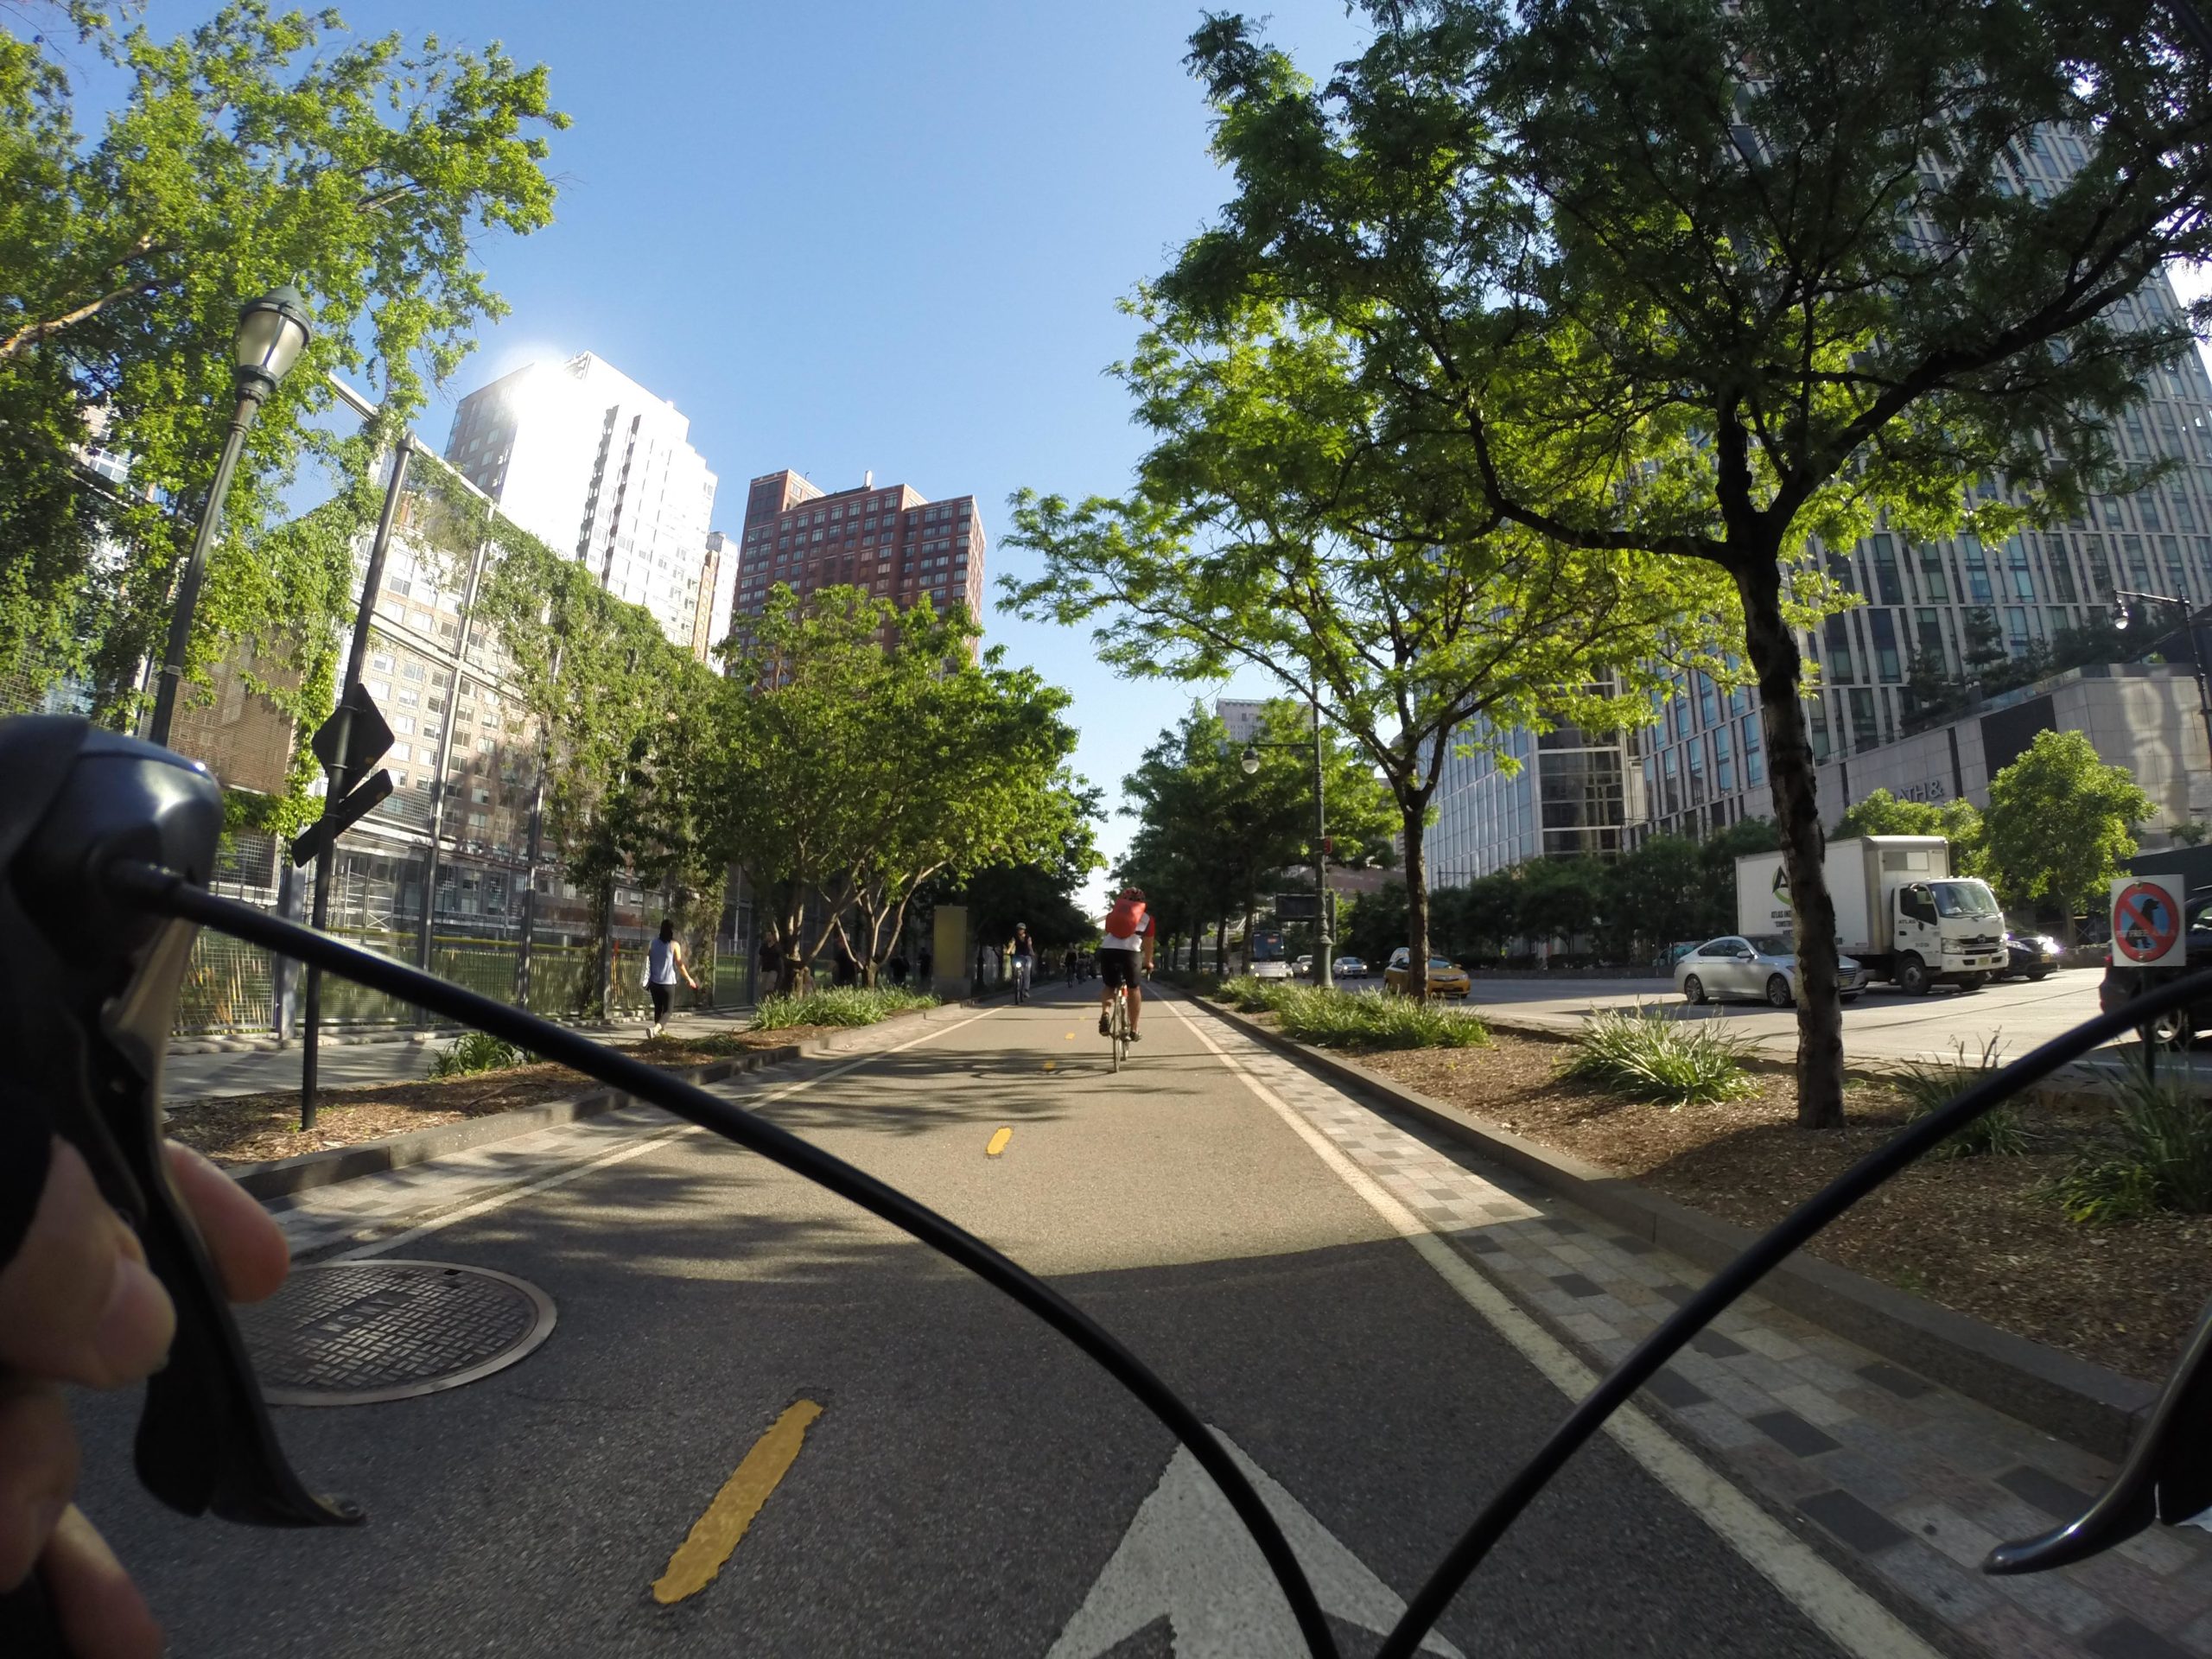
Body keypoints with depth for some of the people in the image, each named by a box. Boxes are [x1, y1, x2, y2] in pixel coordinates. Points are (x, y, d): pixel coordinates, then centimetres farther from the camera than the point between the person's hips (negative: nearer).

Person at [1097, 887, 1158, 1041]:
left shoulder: (1113, 912, 28)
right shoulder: (1147, 917, 24)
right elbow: (1148, 944, 30)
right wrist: (1148, 963, 47)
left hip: (1107, 950, 1)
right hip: (1130, 952, -1)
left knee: (1109, 986, 24)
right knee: (1134, 988, 22)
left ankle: (1105, 1013, -4)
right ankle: (1133, 1030, 23)